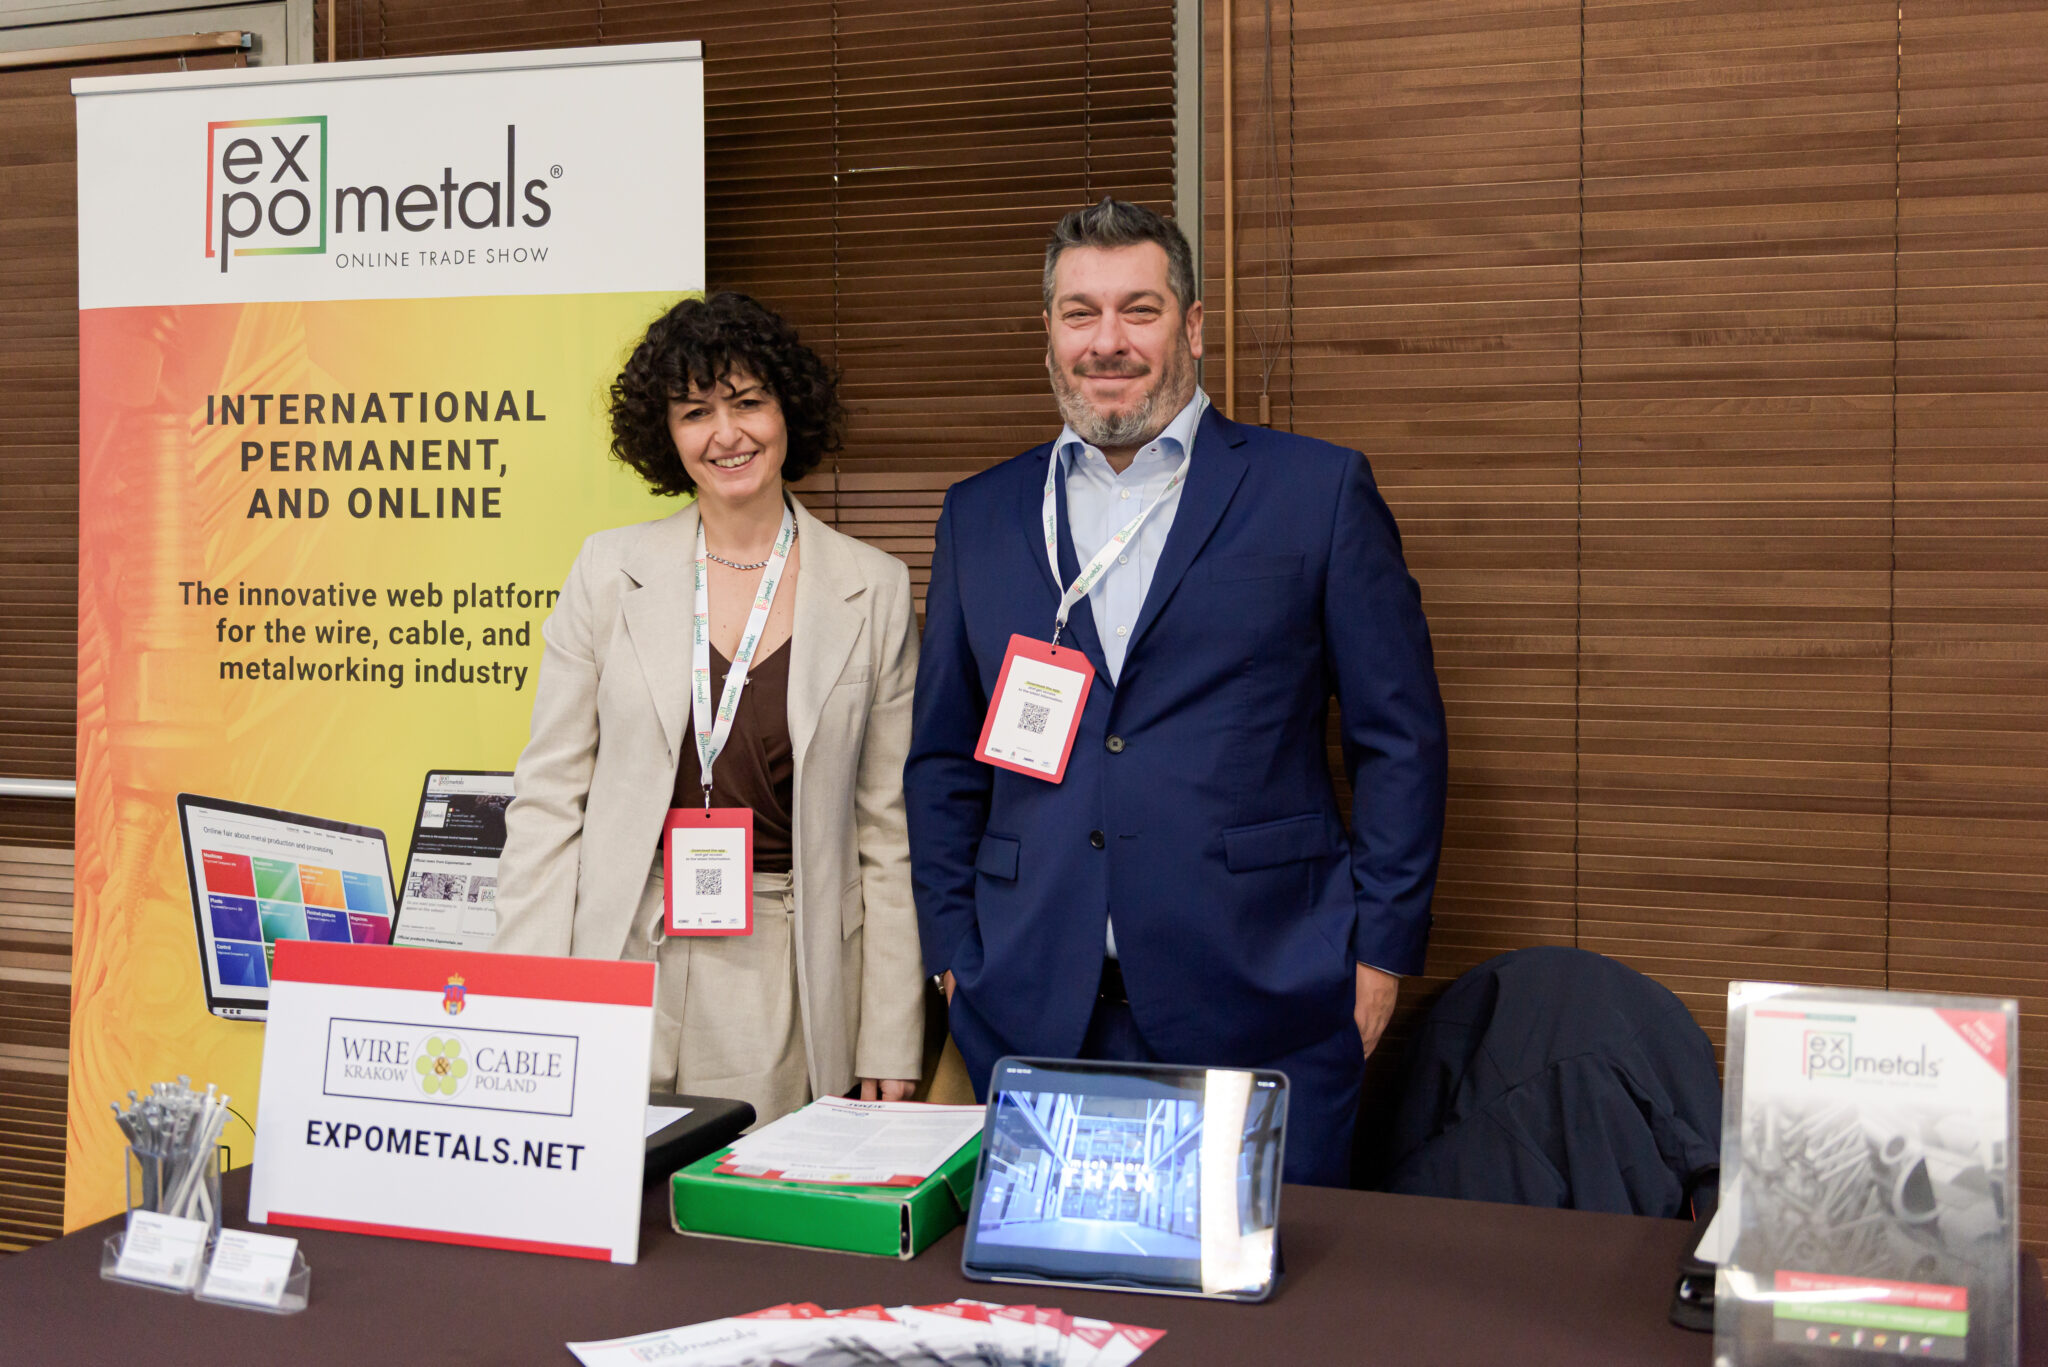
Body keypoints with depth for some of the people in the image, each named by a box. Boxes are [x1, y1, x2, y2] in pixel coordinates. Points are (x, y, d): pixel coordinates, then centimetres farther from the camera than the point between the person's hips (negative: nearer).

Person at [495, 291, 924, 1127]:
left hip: (789, 986, 0)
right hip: (621, 964, 1)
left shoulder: (875, 590, 4)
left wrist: (893, 1044, 2)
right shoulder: (610, 572, 5)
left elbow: (890, 826, 5)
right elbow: (549, 797, 6)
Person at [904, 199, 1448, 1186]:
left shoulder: (1318, 492, 3)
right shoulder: (979, 515, 12)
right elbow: (942, 758, 15)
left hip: (1258, 1007, -2)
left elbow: (1400, 736, 3)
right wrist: (954, 951, 8)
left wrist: (1380, 949, -2)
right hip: (1032, 1013, 3)